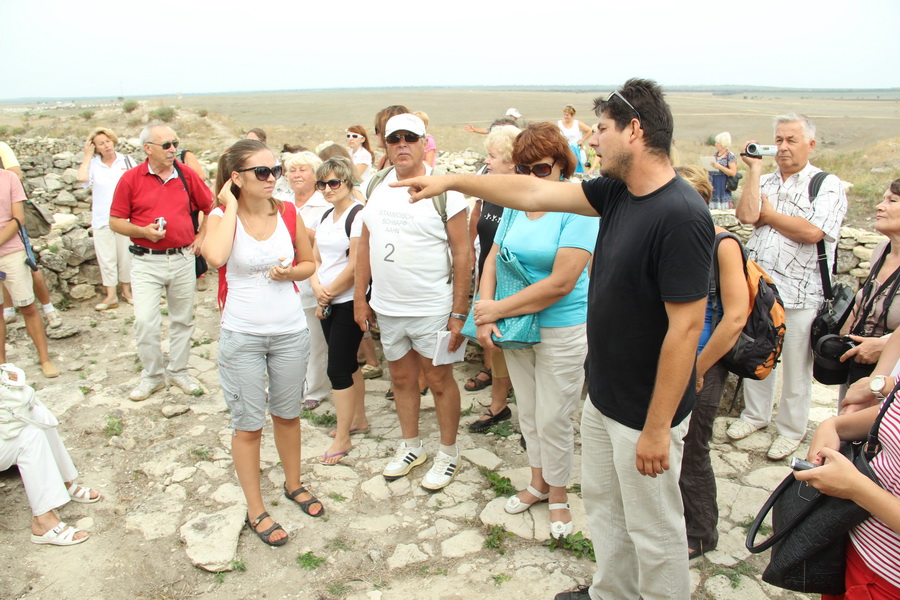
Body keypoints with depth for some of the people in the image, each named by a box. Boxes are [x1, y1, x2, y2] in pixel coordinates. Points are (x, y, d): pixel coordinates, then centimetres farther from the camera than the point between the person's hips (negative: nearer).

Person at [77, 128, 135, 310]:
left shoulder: (126, 161, 2)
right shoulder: (93, 164, 1)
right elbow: (82, 178, -19)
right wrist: (87, 156, -8)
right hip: (101, 219, 0)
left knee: (125, 256, 9)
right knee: (106, 258, 4)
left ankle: (126, 291, 24)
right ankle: (111, 296, 12)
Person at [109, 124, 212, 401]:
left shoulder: (187, 176, 2)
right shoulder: (131, 178, -4)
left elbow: (210, 207, 16)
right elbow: (115, 221, -1)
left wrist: (201, 237, 7)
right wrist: (143, 231, -17)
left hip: (183, 259, 2)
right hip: (146, 261, -2)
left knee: (183, 319, 11)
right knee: (145, 321, -7)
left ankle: (178, 371, 27)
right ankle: (153, 375, 12)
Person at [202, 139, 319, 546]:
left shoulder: (288, 214, -1)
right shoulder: (222, 217, -8)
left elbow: (309, 263, 11)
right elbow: (215, 257, -31)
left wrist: (290, 272, -11)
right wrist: (231, 207, -20)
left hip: (290, 332, 3)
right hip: (242, 336, -2)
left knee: (287, 415, 18)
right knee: (247, 425, 8)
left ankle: (293, 485, 41)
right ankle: (256, 510, 24)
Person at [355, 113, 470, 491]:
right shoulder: (377, 187, 5)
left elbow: (462, 253, -11)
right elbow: (365, 245, 10)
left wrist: (459, 312, -14)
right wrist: (360, 298, 7)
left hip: (432, 308, -5)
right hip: (386, 307, 5)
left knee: (439, 380, 8)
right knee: (402, 378, 18)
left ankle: (448, 453, 27)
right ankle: (411, 446, 37)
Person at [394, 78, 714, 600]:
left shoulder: (680, 216, -26)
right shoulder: (617, 192, 0)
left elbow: (685, 327, -26)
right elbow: (534, 193, 6)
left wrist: (657, 428, -21)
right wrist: (450, 181, 8)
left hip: (645, 414, -9)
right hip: (604, 399, 9)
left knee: (653, 529, 12)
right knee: (604, 504, 25)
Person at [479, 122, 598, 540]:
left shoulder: (577, 208, -16)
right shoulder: (515, 206, 2)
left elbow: (562, 282, -23)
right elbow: (492, 261, 3)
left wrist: (501, 308, -18)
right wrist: (485, 316, -12)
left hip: (563, 330, -5)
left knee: (553, 420, 5)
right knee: (528, 413, 19)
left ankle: (558, 496, 29)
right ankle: (538, 483, 40)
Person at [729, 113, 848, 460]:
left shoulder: (828, 186, -4)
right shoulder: (766, 182, 10)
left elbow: (812, 231, -20)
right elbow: (746, 215, -9)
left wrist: (768, 214, -7)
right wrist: (755, 168, -6)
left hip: (799, 293, -4)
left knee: (795, 367, 8)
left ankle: (791, 430, 25)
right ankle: (755, 415, 36)